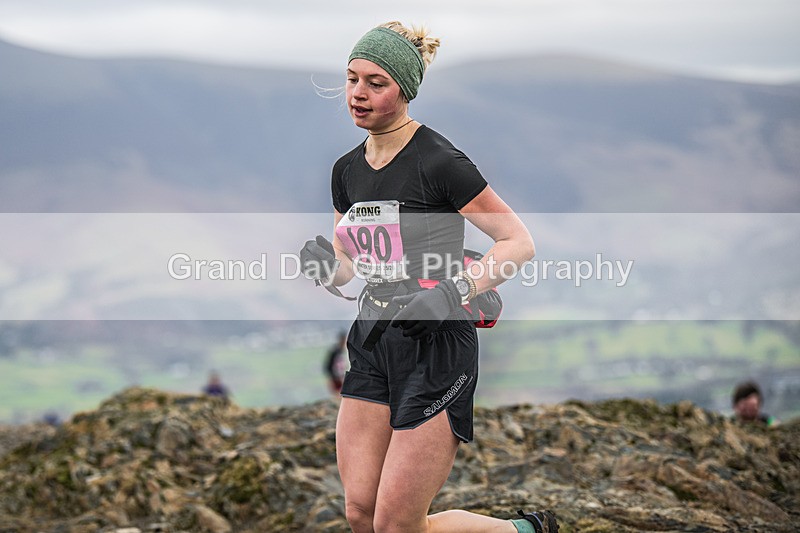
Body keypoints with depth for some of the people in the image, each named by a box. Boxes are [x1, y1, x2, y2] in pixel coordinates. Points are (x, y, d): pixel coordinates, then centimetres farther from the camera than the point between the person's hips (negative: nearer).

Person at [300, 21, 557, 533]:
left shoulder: (439, 162, -13)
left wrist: (455, 290, -24)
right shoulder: (347, 170, 8)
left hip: (436, 347, -7)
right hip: (372, 342, 7)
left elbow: (520, 243, -11)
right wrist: (328, 269, -6)